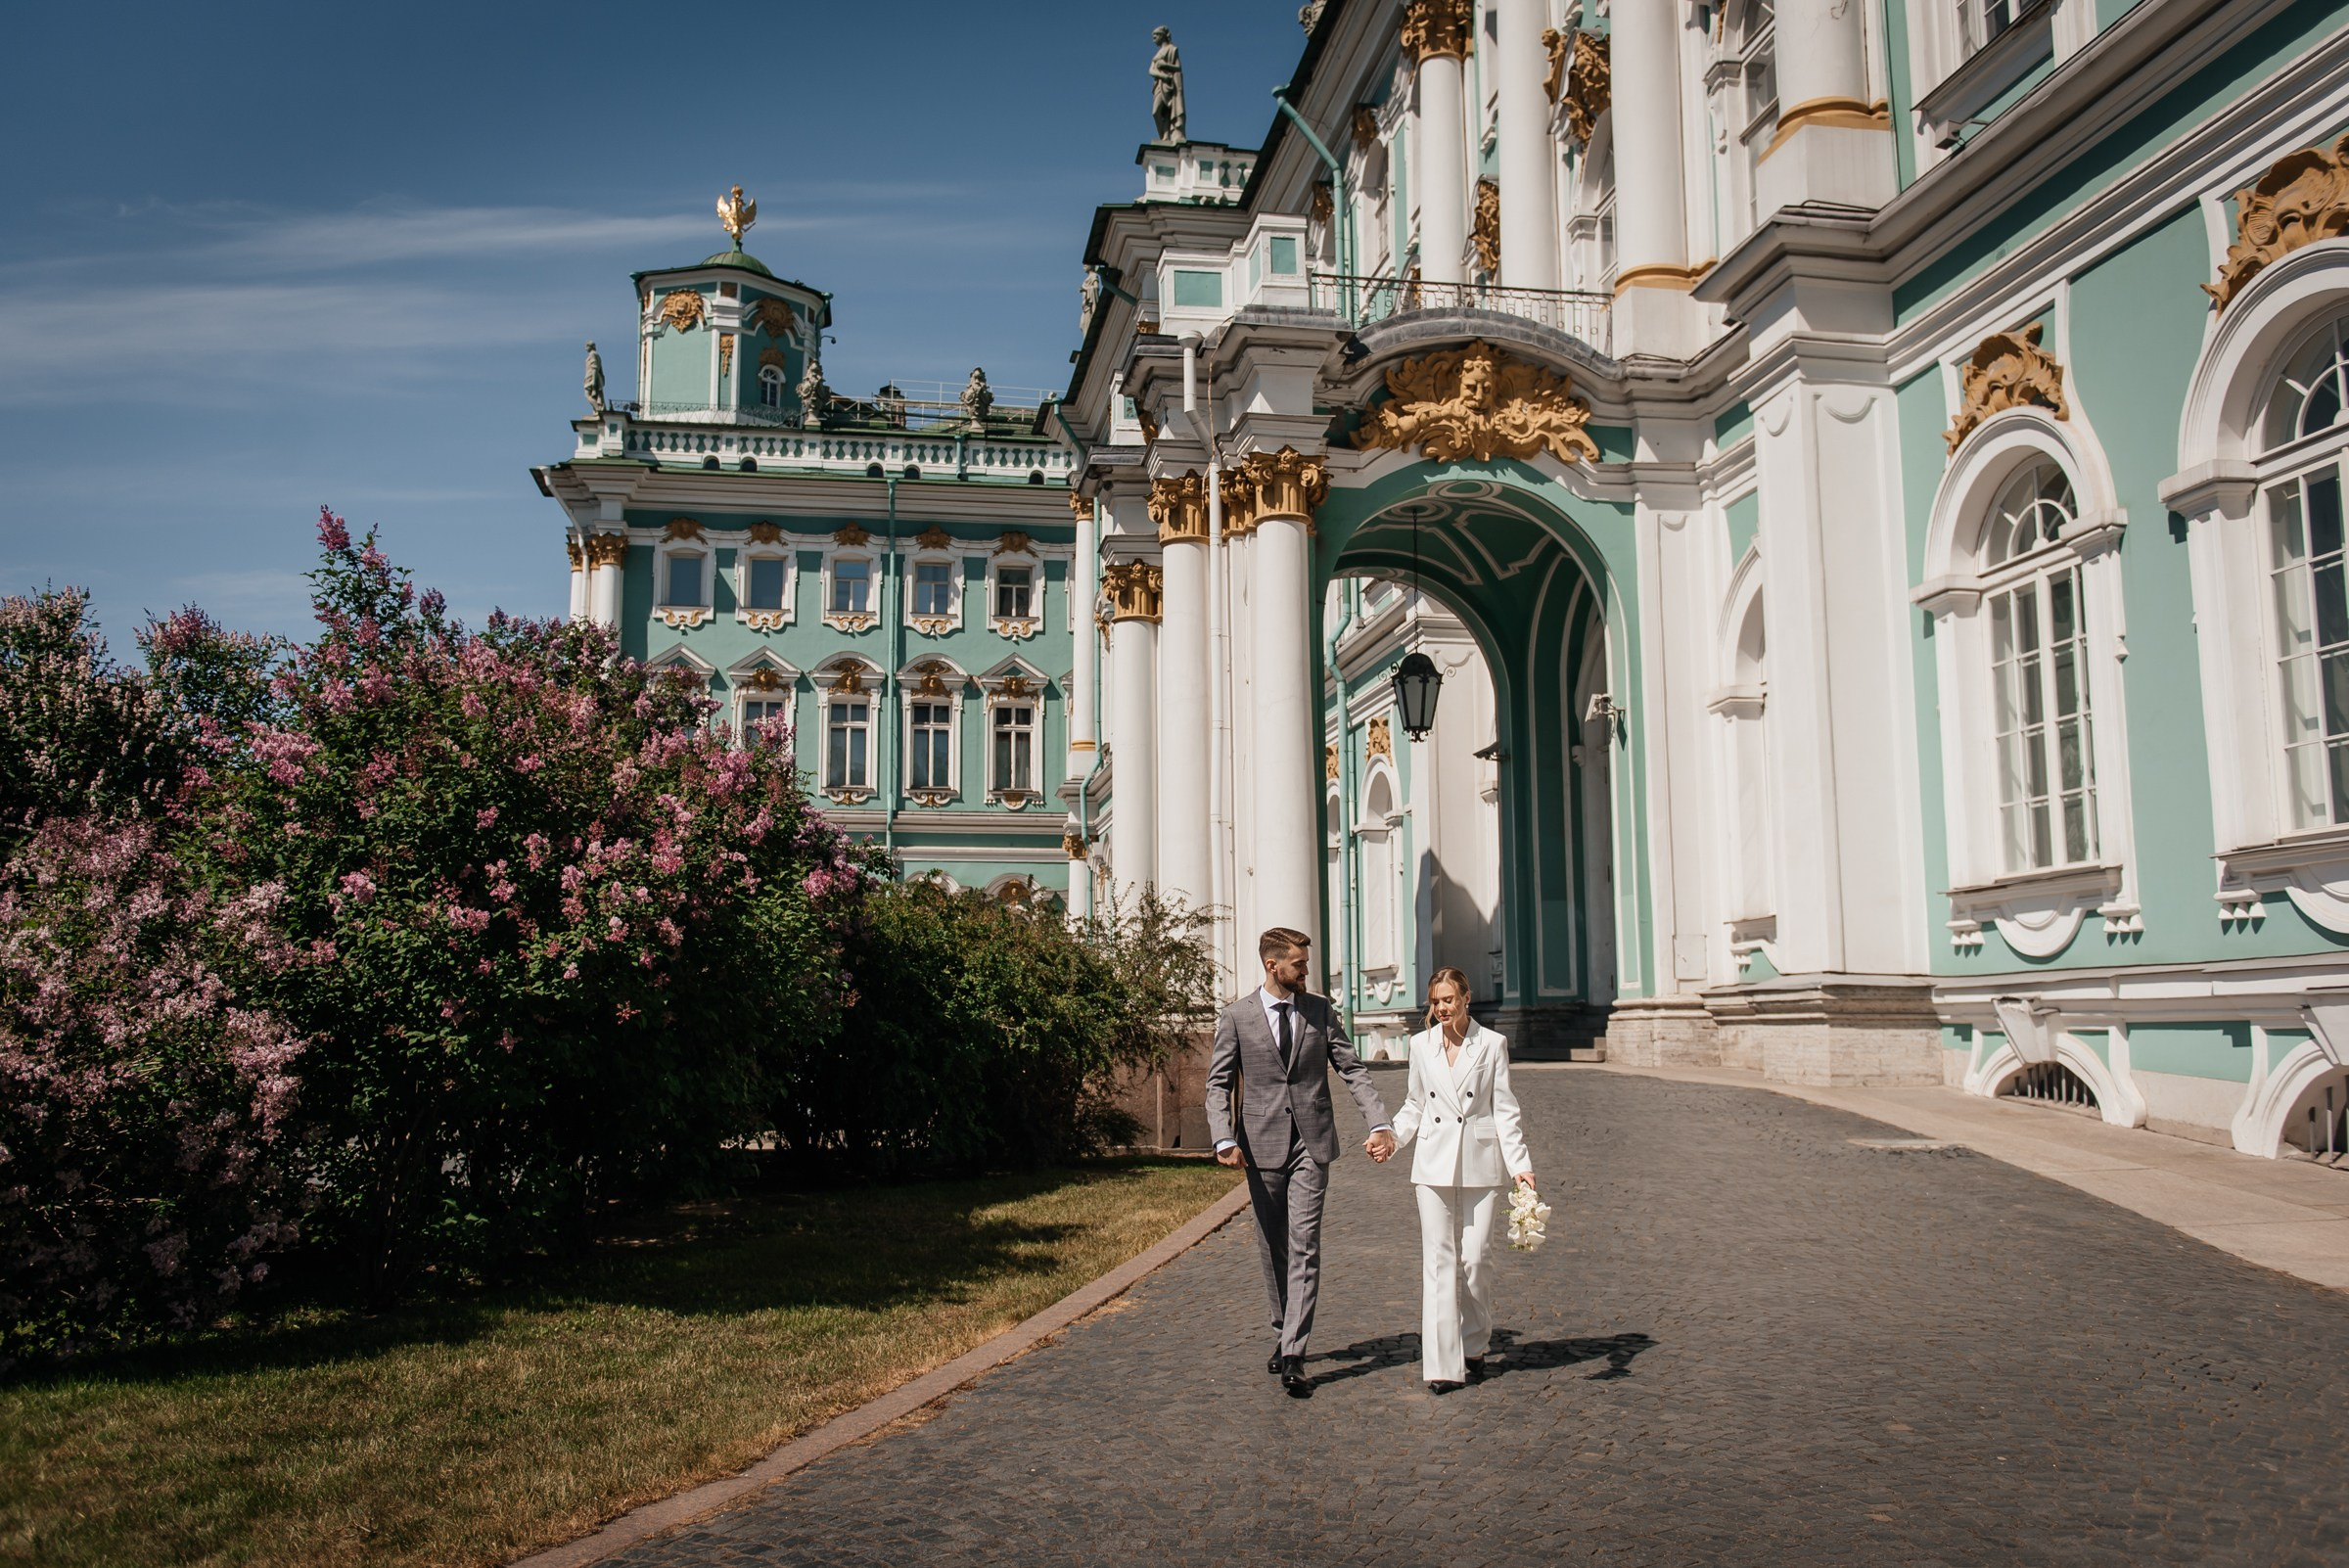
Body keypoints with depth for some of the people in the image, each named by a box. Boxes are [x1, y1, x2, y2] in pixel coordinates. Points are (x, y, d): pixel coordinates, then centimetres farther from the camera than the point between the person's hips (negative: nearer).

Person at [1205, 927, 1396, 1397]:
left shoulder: (1321, 1011, 5)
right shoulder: (1236, 1017, 0)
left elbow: (1352, 1069, 5)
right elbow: (1218, 1083, 0)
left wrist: (1379, 1123, -9)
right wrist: (1224, 1139, -15)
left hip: (1312, 1144, 0)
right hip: (1262, 1145, 0)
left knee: (1303, 1249, -7)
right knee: (1271, 1248, 10)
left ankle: (1293, 1356, -8)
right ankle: (1284, 1332, 30)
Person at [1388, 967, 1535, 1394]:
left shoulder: (1492, 1045, 1)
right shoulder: (1421, 1045, 7)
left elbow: (1504, 1109, 1)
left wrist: (1520, 1163, -7)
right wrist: (1391, 1136, 2)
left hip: (1480, 1163, -2)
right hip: (1434, 1163, 2)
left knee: (1473, 1259, -2)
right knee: (1438, 1261, -2)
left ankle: (1475, 1347, 22)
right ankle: (1442, 1364, -1)